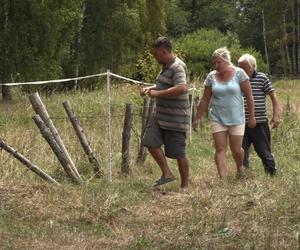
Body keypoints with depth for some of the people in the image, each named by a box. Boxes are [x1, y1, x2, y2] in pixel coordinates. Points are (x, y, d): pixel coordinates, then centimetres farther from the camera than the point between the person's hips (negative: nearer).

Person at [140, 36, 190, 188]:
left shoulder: (177, 67, -17)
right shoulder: (166, 66, 14)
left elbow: (182, 88, -34)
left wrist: (157, 93, -27)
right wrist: (150, 89, 12)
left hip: (175, 118, -9)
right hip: (160, 115, 9)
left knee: (178, 153, -1)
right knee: (151, 142, -2)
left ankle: (185, 185, 10)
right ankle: (167, 174, 7)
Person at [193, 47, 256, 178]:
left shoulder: (239, 73, -7)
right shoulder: (211, 77, 1)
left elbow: (249, 96, -4)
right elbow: (205, 100, 7)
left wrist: (251, 117, -5)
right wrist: (197, 118, 5)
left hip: (236, 118, -2)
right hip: (217, 118, 2)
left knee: (236, 149, 4)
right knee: (220, 149, -6)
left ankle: (240, 167, 36)